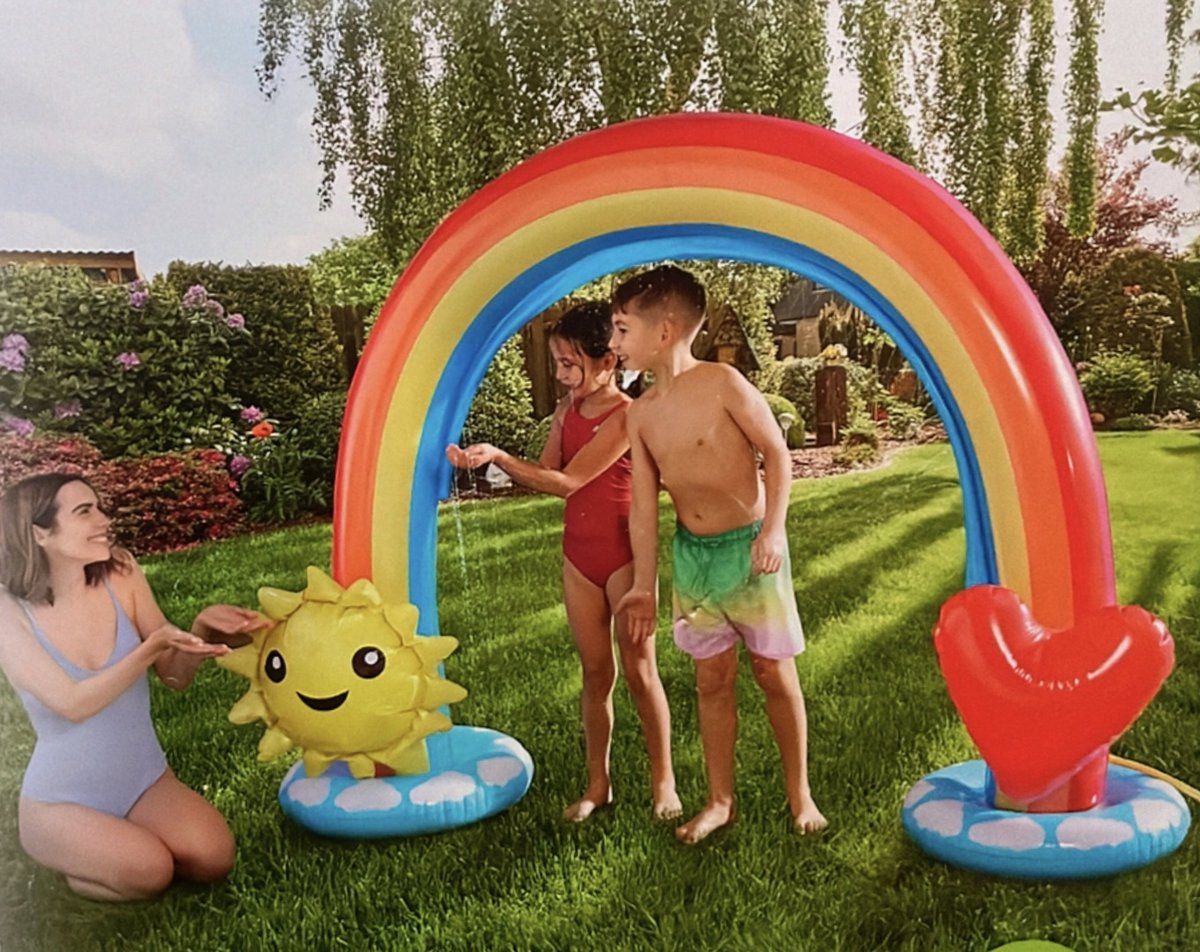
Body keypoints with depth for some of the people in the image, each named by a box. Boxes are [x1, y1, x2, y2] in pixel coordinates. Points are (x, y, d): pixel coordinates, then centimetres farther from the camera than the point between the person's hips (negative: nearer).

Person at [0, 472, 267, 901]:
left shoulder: (120, 574, -8)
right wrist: (152, 646, -36)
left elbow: (176, 676, -5)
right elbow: (72, 703, -25)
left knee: (213, 857, -19)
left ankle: (129, 835, 12)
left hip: (145, 782, 3)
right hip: (61, 799, -3)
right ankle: (69, 851, 7)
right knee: (147, 872, -26)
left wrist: (201, 628, -26)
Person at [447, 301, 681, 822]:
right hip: (578, 554, 6)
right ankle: (597, 784, 22)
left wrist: (498, 455, -22)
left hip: (623, 554, -6)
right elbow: (543, 474, 5)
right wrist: (483, 458, -8)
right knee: (595, 672, 12)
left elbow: (567, 481, -21)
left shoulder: (626, 417, -17)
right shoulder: (565, 413, 6)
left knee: (639, 670, 3)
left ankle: (663, 781, 19)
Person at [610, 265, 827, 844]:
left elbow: (777, 454, -9)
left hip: (748, 547, -4)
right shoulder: (641, 413, 0)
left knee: (774, 672, 7)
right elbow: (644, 506, 1)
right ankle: (719, 801, 26)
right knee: (711, 678, 12)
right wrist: (643, 587, 1)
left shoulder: (722, 384, -15)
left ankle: (800, 795, 25)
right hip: (691, 554, 5)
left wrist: (773, 530, -18)